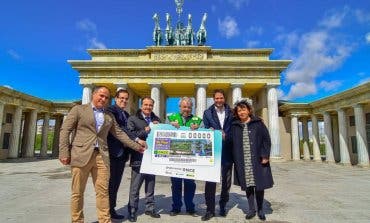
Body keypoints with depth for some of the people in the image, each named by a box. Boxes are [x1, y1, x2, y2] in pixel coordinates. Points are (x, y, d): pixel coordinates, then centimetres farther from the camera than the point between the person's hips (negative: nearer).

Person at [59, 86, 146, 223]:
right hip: (81, 155, -3)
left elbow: (119, 133, 18)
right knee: (78, 192, 5)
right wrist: (64, 152, -9)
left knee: (103, 191, 3)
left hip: (101, 156, 3)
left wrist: (136, 146, 15)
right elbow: (65, 130, 1)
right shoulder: (79, 109, 6)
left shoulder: (109, 116, 17)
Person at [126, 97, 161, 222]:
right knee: (135, 187, 4)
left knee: (151, 185, 15)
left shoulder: (156, 119, 14)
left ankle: (149, 208, 28)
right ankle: (132, 211, 17)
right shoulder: (133, 119, -1)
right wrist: (144, 131, -20)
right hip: (139, 158, -4)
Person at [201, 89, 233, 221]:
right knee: (210, 180, -1)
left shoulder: (231, 113, 7)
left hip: (227, 151, 2)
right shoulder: (207, 113, 5)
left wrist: (225, 136, -13)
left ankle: (222, 207, 29)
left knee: (226, 180, 11)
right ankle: (210, 209, 10)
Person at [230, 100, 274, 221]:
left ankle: (260, 210, 23)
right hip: (243, 161, 2)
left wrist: (265, 156, -8)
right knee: (248, 185, 8)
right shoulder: (235, 126, 8)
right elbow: (233, 143, 8)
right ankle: (251, 209, 23)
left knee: (259, 184, 5)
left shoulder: (258, 123, 2)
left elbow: (266, 140, 0)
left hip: (257, 160, -1)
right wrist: (235, 160, 3)